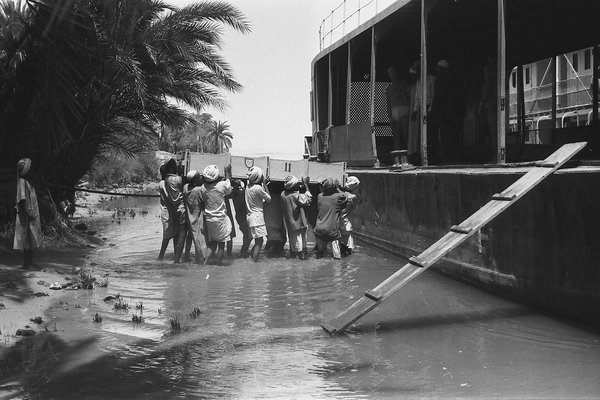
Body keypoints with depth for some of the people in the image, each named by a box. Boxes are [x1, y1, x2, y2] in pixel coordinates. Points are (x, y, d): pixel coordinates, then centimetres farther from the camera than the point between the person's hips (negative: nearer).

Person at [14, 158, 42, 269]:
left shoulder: (27, 181, 16)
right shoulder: (22, 181, -13)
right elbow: (21, 200, -20)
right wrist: (28, 213, -23)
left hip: (32, 215, 10)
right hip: (26, 216, -10)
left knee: (32, 240, 12)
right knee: (27, 240, -8)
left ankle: (30, 262, 17)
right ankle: (26, 263, -5)